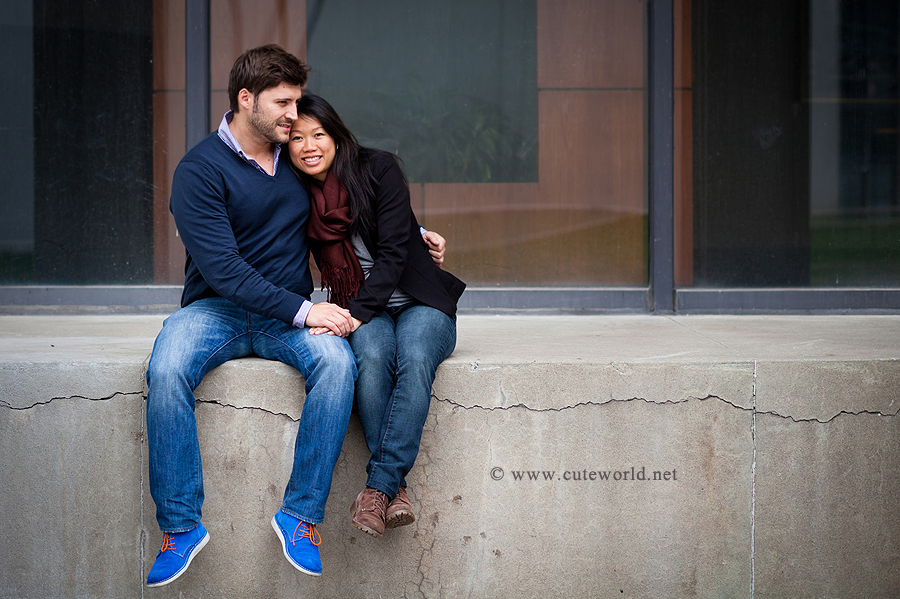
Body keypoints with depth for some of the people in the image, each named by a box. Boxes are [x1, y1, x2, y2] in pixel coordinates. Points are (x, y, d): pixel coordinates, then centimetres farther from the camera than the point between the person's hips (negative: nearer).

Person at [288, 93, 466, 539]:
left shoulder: (378, 169, -7)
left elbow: (393, 252, -14)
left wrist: (357, 311, -26)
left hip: (420, 303, -1)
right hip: (361, 314, 2)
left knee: (415, 357, -35)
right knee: (372, 355, -34)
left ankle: (379, 485, -37)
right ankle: (396, 490, -35)